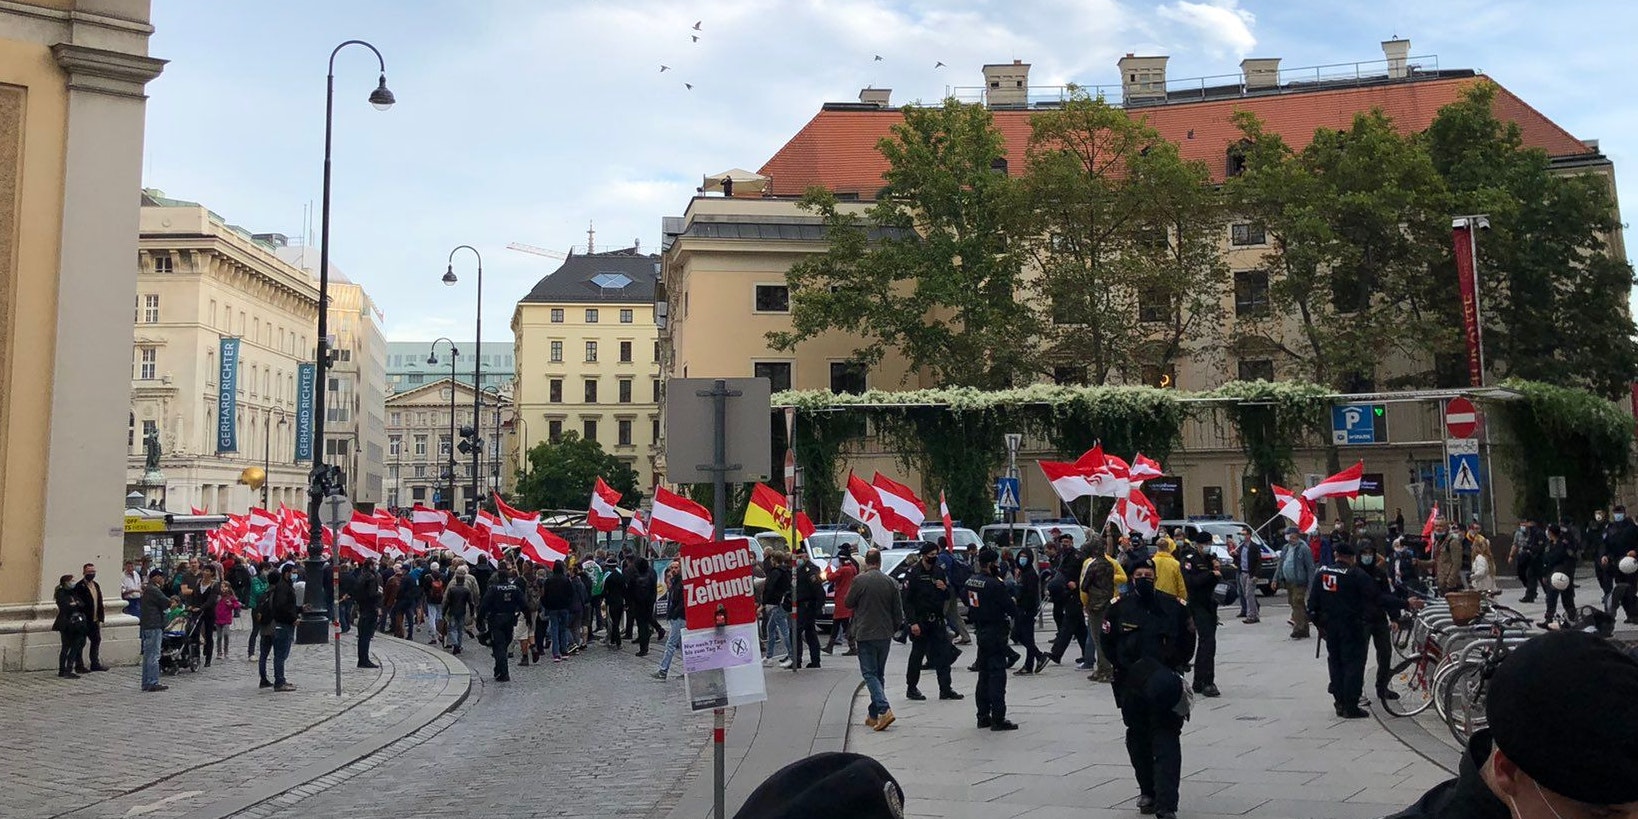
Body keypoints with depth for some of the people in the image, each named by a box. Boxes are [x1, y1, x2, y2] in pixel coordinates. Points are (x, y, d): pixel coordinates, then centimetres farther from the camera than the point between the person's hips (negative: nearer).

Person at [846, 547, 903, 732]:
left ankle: (884, 710, -21)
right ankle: (873, 715, 19)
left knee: (870, 674, -3)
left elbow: (848, 603, 0)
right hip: (885, 635, 4)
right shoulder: (890, 582, 1)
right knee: (879, 674, 15)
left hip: (865, 634, -4)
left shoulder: (859, 580, -12)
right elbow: (898, 612, 6)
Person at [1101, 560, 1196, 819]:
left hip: (1165, 688, -2)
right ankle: (1147, 792, 33)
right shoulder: (1119, 608, -1)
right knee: (1138, 741, 14)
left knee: (1167, 744, -8)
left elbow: (1188, 639, 9)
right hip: (1131, 687, 2)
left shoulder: (1174, 606, -2)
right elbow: (1107, 642, 8)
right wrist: (1123, 668, 1)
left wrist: (1176, 667, 3)